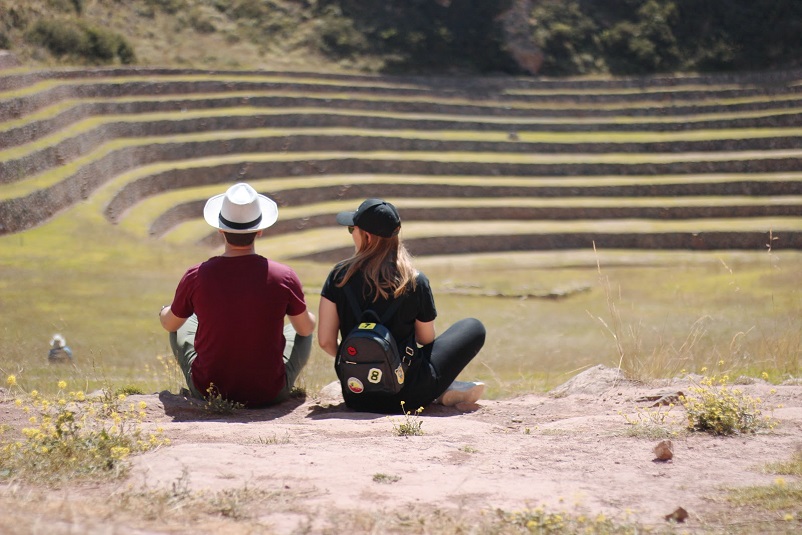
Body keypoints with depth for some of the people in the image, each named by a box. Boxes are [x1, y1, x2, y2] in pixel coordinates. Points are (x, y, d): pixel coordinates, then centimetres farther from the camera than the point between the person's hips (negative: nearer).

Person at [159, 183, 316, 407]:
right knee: (300, 332, 28)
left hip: (208, 390, 1)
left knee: (182, 327, 29)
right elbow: (307, 328, 4)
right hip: (270, 393, -1)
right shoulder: (284, 278, -15)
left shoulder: (197, 277, -14)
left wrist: (164, 312, 32)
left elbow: (169, 324, 6)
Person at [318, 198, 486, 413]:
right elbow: (426, 339, 3)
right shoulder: (415, 281, -11)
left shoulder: (340, 275, -8)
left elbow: (326, 341, -7)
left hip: (356, 398, 2)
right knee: (474, 328, 15)